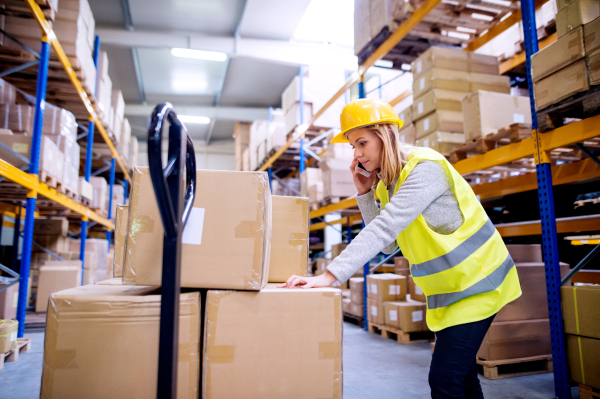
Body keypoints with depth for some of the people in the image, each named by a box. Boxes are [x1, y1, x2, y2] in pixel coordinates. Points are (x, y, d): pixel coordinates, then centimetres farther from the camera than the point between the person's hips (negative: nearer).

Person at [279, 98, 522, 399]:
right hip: (446, 290, 8)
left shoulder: (425, 167, -23)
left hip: (476, 283, -8)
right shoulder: (387, 182, 3)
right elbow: (388, 245, 0)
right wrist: (364, 193, -8)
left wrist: (329, 276, -39)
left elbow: (384, 228, -34)